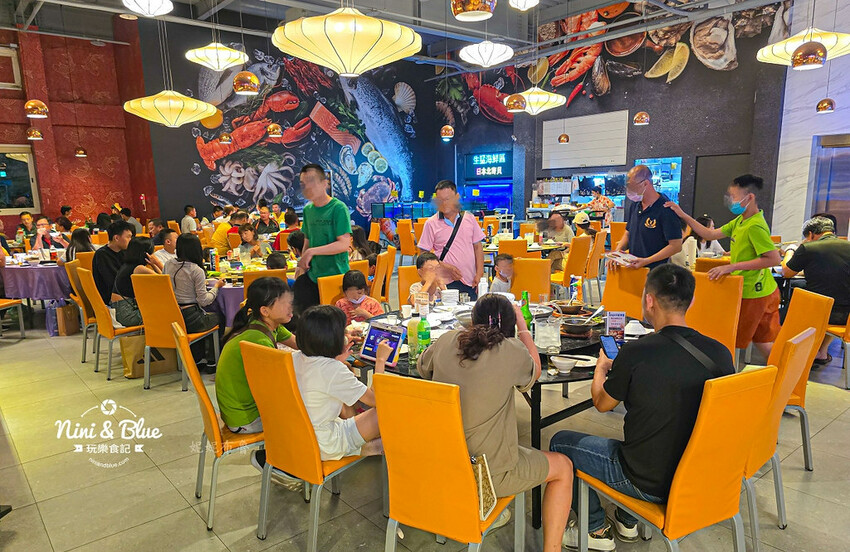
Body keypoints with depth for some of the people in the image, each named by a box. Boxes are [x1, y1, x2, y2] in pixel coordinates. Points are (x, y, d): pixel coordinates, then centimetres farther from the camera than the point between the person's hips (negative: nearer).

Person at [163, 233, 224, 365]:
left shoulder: (168, 265, 1)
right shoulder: (196, 270, -17)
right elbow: (203, 301, -14)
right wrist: (216, 287, 2)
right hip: (189, 319, -7)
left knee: (204, 315, 32)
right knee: (218, 318, 21)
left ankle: (197, 358, 34)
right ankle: (212, 360, 28)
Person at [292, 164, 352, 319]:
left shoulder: (338, 208, -12)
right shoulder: (308, 209, 9)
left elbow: (344, 244, -18)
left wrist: (312, 252, -19)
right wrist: (302, 265, 4)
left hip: (335, 275, -6)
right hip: (312, 275, 6)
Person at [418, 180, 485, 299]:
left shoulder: (469, 218, 8)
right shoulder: (431, 223, -1)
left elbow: (478, 247, 12)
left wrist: (479, 273, 2)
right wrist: (446, 266, -14)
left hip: (469, 281, 3)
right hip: (446, 282, -2)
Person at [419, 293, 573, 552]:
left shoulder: (446, 341, -6)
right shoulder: (512, 350, -16)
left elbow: (421, 367, 16)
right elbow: (535, 370, 8)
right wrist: (522, 324, 19)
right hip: (489, 473, -5)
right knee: (563, 467, 17)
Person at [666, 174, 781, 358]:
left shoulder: (755, 226, -22)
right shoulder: (740, 220, 7)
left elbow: (774, 259, -26)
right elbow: (711, 234, 12)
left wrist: (733, 267, -27)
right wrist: (683, 215, 6)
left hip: (753, 293, -9)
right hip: (761, 291, 9)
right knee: (761, 340, 18)